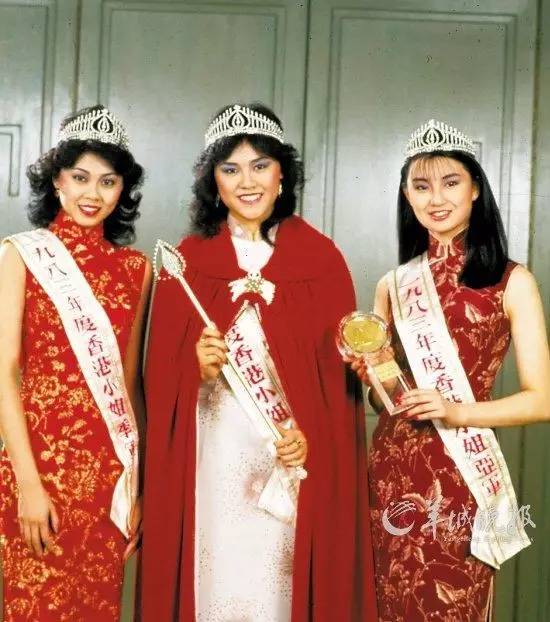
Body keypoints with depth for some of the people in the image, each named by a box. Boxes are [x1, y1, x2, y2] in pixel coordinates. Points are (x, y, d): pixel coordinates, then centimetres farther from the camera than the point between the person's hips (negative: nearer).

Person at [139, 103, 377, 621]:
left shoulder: (320, 259, 2)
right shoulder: (188, 261, 4)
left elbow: (342, 369, 1)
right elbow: (160, 375, 3)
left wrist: (315, 436, -13)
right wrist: (198, 368, -17)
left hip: (298, 464, 0)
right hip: (213, 465, 1)